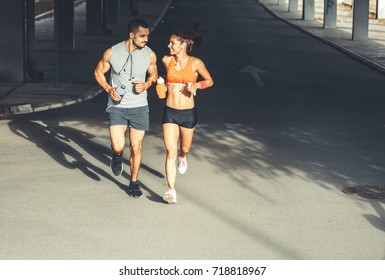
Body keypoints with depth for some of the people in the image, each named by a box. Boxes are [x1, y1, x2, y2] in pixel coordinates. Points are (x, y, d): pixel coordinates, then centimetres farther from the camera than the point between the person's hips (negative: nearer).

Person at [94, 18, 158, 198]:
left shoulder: (150, 55, -3)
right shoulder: (112, 53, -8)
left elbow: (153, 74, 15)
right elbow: (98, 72, 6)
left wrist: (146, 85, -6)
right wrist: (108, 89, -10)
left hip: (139, 107, 2)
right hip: (117, 106, -2)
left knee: (136, 148, 6)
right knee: (118, 147, -15)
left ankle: (134, 183, 25)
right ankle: (117, 156, 23)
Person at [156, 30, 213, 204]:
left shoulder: (195, 63, -9)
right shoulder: (166, 60, -1)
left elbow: (209, 81, 4)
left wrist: (197, 86, -13)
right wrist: (161, 87, 6)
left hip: (188, 113, -1)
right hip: (170, 111, 1)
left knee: (185, 148, 18)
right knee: (170, 151, -8)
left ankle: (182, 157, 57)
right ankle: (171, 191, -8)